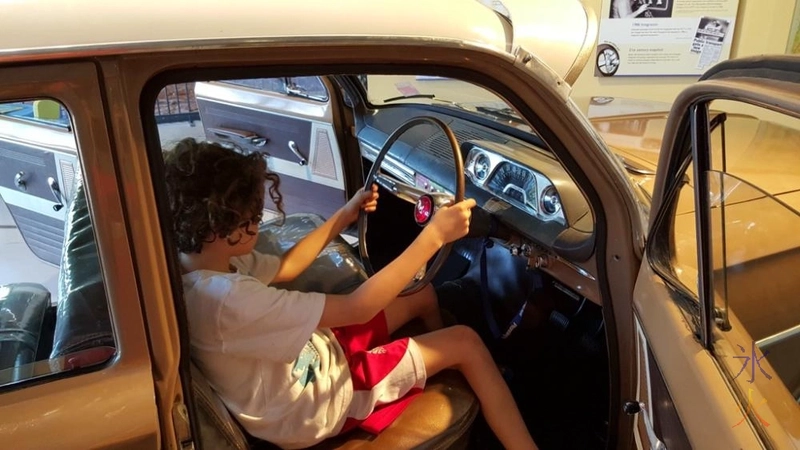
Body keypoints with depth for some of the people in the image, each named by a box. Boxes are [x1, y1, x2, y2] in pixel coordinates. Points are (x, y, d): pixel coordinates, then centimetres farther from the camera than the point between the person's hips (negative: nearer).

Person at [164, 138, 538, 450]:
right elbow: (356, 308, -34)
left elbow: (284, 267, 9)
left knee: (425, 297, 15)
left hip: (315, 352, 9)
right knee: (466, 343, -5)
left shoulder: (202, 261, -8)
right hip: (318, 400, -8)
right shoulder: (225, 297, -37)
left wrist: (344, 216, 4)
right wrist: (434, 235, -30)